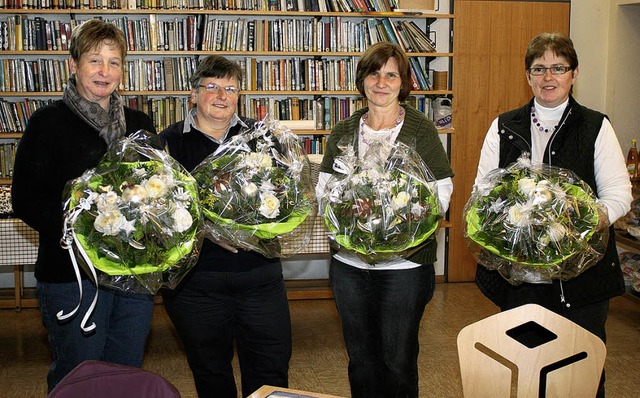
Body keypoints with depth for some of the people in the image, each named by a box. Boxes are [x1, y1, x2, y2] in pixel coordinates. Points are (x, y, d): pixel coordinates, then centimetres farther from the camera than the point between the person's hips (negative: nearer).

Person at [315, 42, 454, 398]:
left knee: (399, 361, 7)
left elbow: (442, 191, -6)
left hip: (405, 262, -3)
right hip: (349, 262, 4)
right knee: (361, 358, 15)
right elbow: (323, 188, 8)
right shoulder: (343, 132, 7)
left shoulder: (421, 129, -4)